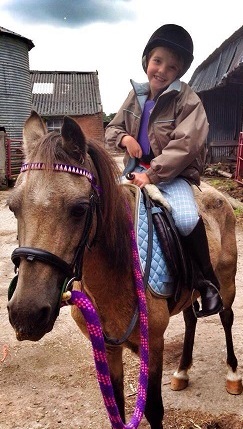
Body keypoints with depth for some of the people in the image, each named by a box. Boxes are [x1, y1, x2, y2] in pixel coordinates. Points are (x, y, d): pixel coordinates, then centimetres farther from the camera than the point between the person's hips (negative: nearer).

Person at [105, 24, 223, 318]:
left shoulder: (188, 101, -9)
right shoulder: (135, 95, 8)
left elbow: (183, 146, -21)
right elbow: (112, 129, 15)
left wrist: (151, 174, -27)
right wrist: (125, 138, -9)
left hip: (173, 175, -6)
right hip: (138, 170, 6)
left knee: (186, 219, -31)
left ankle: (207, 280, -9)